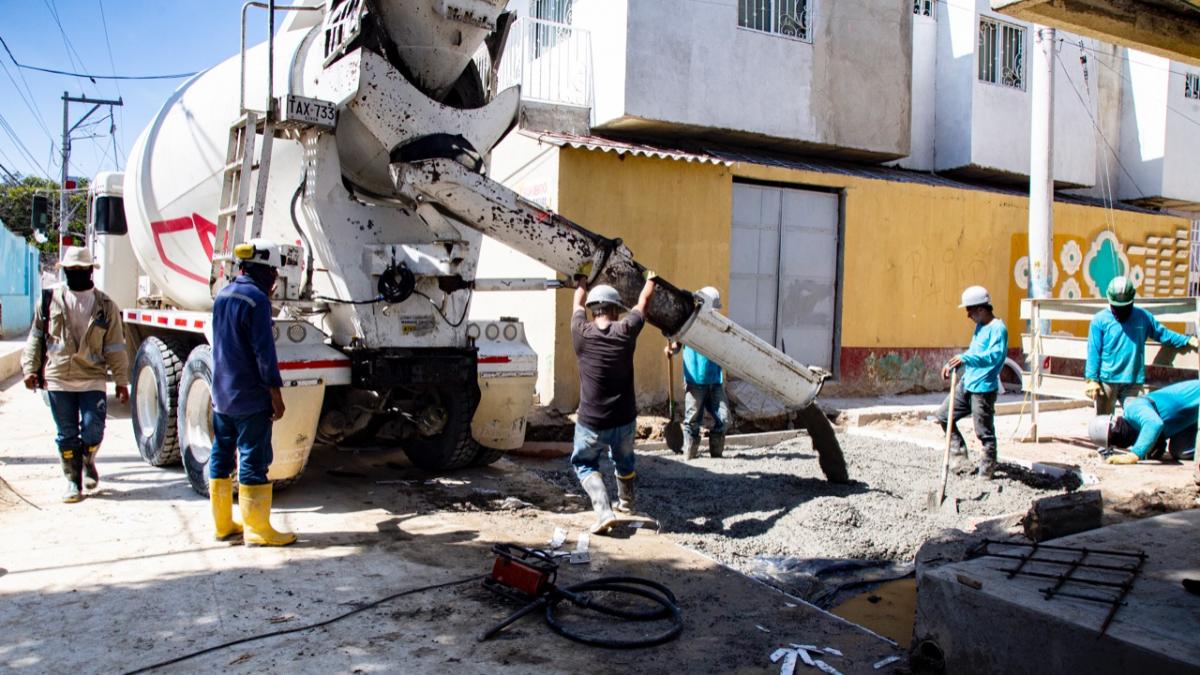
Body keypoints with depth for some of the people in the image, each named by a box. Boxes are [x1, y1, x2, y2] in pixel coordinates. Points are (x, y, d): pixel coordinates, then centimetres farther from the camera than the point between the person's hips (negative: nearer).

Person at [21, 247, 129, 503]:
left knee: (92, 431, -6)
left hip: (93, 380, -1)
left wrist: (121, 381, 3)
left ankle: (88, 462, 25)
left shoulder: (105, 306, 3)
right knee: (67, 435, 6)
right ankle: (73, 481, 20)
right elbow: (36, 337, 11)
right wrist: (30, 369, 4)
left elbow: (115, 347, 5)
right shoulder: (51, 300, 5)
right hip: (58, 379, 1)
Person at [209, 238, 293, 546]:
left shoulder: (223, 295, 11)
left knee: (221, 457, 13)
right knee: (253, 462, -3)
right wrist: (275, 393, -15)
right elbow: (264, 350, -18)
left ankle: (223, 524, 22)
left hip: (221, 394, 9)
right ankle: (257, 529, 3)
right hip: (250, 397, -9)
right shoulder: (256, 299, -15)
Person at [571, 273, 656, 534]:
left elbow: (578, 304, 15)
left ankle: (604, 512, -2)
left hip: (590, 424, -2)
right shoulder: (625, 331, -8)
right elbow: (643, 302, 12)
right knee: (624, 460, 28)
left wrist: (581, 284, 36)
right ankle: (626, 501, 50)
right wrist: (650, 280, 33)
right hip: (624, 421, 2)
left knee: (584, 464, 18)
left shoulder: (582, 333, -7)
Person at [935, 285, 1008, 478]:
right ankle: (959, 453, 23)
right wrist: (953, 363, 15)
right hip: (966, 383, 10)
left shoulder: (998, 328, -15)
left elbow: (994, 356, -28)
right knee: (944, 415, 12)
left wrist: (965, 359, -38)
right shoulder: (980, 326, 14)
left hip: (983, 389, -10)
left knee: (984, 432, 1)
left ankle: (986, 469, 14)